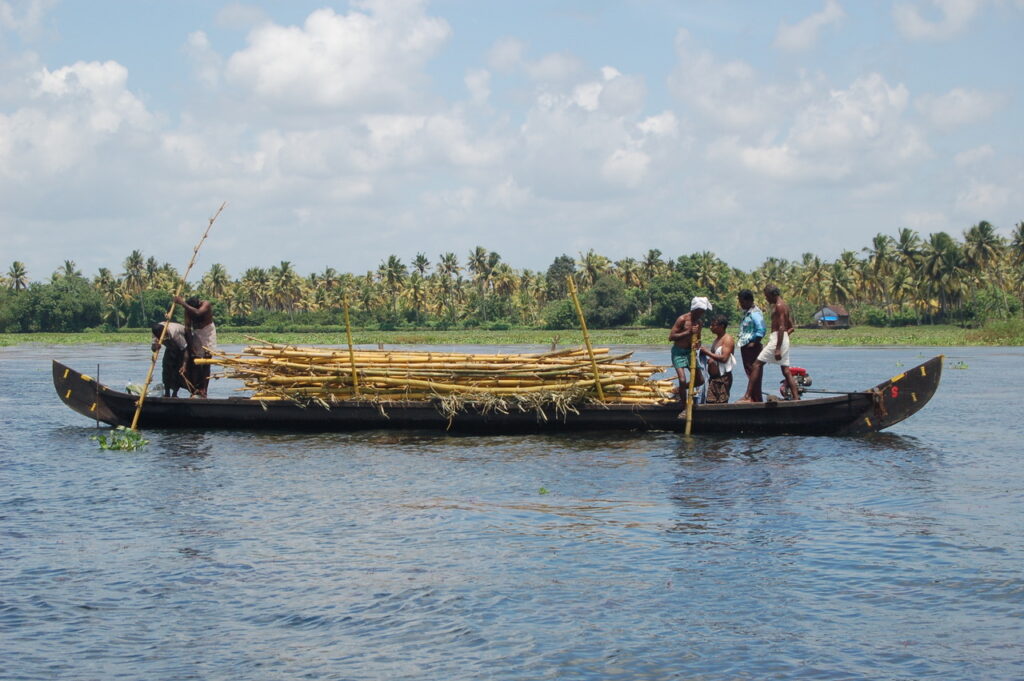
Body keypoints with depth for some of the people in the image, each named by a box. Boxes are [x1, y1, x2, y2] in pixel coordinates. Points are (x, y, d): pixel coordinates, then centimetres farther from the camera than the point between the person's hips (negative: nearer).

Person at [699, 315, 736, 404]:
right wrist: (708, 359, 8)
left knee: (721, 403, -9)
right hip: (713, 377, 9)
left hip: (723, 377, -9)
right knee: (710, 403, 5)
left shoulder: (728, 339, -9)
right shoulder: (717, 339, 19)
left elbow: (724, 358, -22)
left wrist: (707, 352, -16)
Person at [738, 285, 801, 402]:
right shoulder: (785, 305, 18)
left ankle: (747, 396, -11)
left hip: (777, 339, -10)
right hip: (784, 339, 10)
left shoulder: (778, 306, -12)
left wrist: (778, 348, -24)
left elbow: (781, 327, -21)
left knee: (757, 364, -8)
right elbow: (791, 327, 21)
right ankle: (796, 398, 6)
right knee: (786, 370, 10)